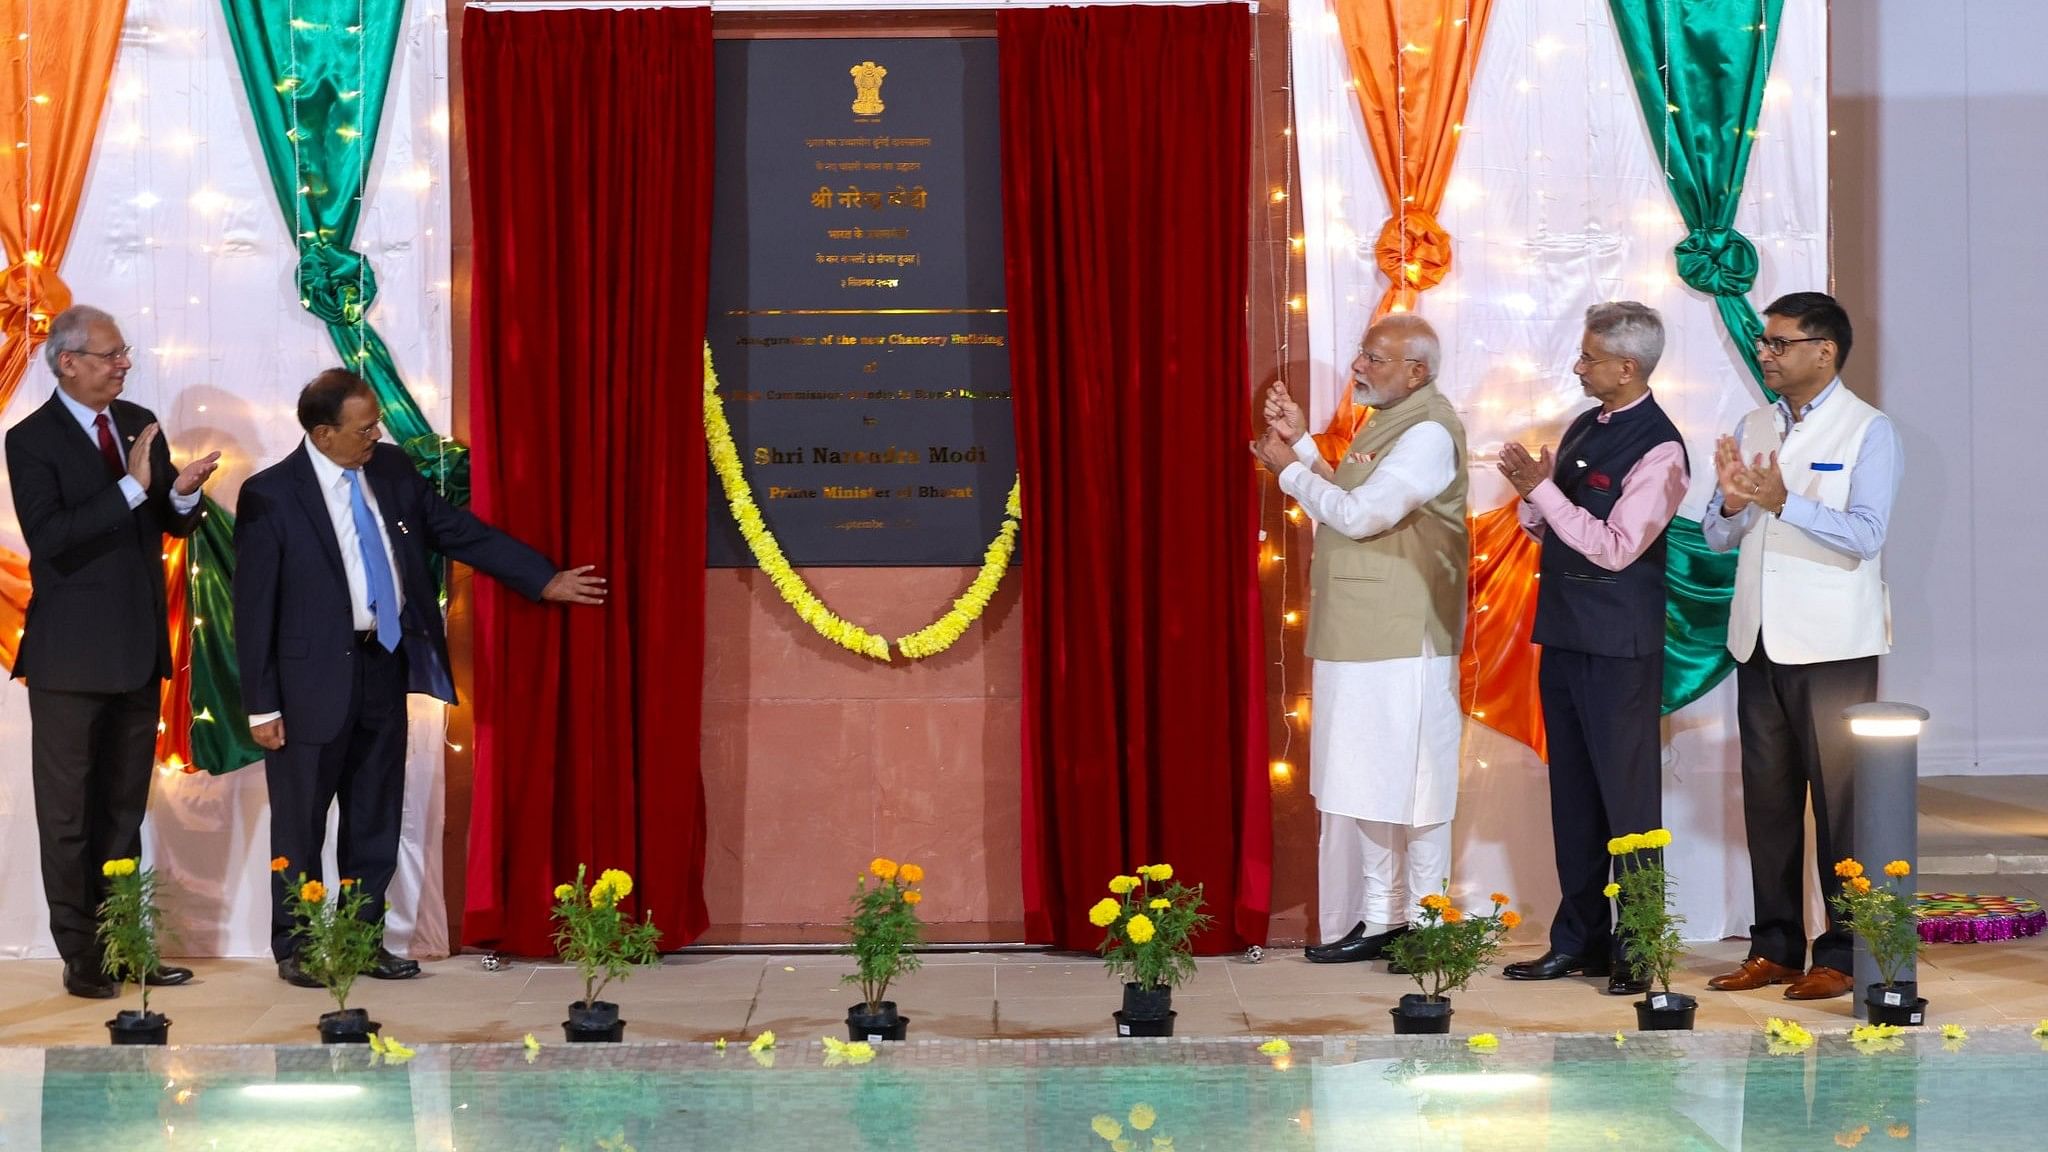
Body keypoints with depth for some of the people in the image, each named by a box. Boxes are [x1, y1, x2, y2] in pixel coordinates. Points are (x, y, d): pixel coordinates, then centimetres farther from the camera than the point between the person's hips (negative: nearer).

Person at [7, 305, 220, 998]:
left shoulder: (140, 423, 7)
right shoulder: (32, 440, -11)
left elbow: (173, 524, 12)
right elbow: (49, 538, -22)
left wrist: (182, 493, -11)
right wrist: (132, 487, -27)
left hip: (139, 650, 6)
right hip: (71, 655, -6)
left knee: (124, 809, 13)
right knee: (67, 814, 3)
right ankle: (81, 958, 9)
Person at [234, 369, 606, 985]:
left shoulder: (392, 470, 3)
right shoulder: (270, 495, -12)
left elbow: (459, 531, 12)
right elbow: (253, 606, -10)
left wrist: (545, 579, 9)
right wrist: (262, 705, -11)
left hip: (386, 665, 5)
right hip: (314, 679, -5)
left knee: (376, 820, 13)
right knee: (300, 824, 5)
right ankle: (294, 949, 18)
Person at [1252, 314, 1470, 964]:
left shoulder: (1429, 432, -15)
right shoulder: (1388, 423, 16)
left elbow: (1358, 515, -21)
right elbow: (1343, 506, 18)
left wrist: (1290, 467, -8)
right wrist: (1302, 444, 9)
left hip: (1400, 643, -10)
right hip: (1359, 638, 10)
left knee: (1401, 783, -3)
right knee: (1365, 782, 11)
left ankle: (1421, 921, 5)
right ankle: (1377, 918, 17)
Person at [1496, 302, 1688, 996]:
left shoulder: (1657, 450, -14)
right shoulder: (1583, 428, 12)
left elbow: (1616, 547, -20)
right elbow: (1543, 528, 18)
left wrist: (1544, 489, -20)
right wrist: (1530, 491, -3)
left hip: (1619, 645, -8)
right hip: (1564, 632, 8)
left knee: (1627, 795, -2)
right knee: (1572, 789, 13)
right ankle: (1578, 940, 22)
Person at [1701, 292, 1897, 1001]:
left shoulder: (1867, 431, -5)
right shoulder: (1752, 428, 13)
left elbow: (1865, 534, -17)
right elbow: (1718, 538, 12)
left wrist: (1782, 502, -28)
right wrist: (1732, 500, -10)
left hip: (1831, 646, -6)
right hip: (1760, 641, 6)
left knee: (1839, 797, -3)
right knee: (1767, 795, 9)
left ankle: (1843, 955, 2)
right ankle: (1775, 947, 16)